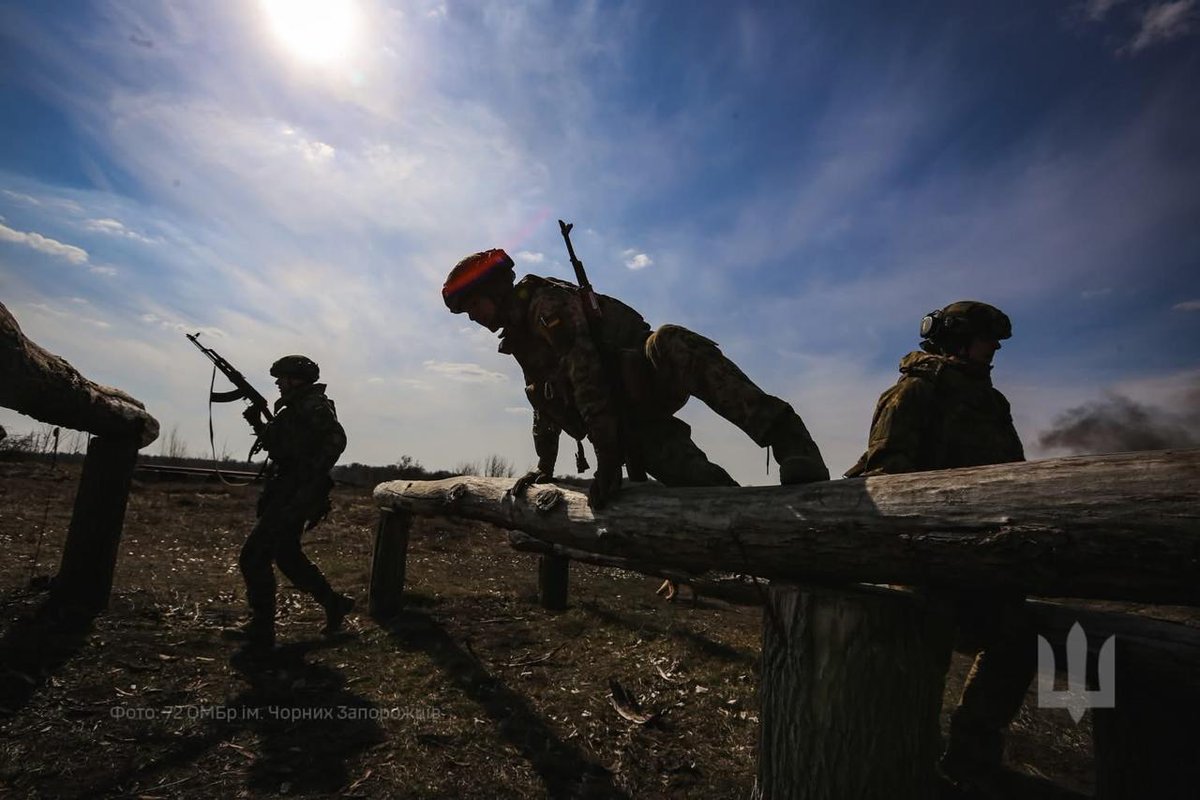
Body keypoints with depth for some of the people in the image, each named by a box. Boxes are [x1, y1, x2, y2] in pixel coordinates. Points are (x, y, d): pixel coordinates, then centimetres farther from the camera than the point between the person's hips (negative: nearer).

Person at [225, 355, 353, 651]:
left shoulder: (312, 405, -13)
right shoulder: (295, 408, 18)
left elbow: (336, 439, -28)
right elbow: (275, 444, 26)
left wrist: (311, 478, -28)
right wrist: (257, 423, 11)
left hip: (293, 496, -10)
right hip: (285, 495, 10)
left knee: (253, 557, -7)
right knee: (287, 556, 19)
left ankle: (261, 631, 2)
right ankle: (334, 603, 27)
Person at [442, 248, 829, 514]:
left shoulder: (544, 301, -11)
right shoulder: (521, 339, 20)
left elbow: (584, 373, -24)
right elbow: (546, 407, 29)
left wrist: (607, 459, -28)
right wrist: (544, 467, 26)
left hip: (649, 381, -7)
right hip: (632, 426, 8)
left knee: (671, 342, -42)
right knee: (698, 481, -20)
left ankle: (791, 443, -45)